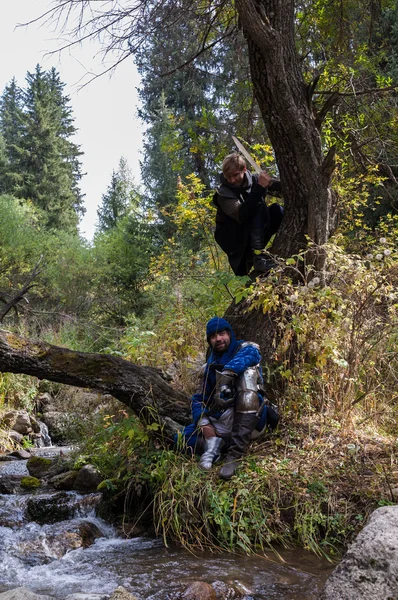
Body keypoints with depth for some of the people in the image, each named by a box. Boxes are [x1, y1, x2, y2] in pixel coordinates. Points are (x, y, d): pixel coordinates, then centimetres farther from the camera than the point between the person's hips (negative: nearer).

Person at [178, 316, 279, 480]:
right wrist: (204, 423, -13)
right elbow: (199, 399, 8)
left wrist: (229, 369, -46)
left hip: (251, 420, -3)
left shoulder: (245, 348, 0)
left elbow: (251, 354, -27)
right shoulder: (210, 366, 13)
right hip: (224, 422, 4)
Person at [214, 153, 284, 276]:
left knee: (277, 210, -16)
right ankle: (257, 257, -32)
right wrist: (259, 188, -40)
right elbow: (241, 216, -35)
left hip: (251, 236, 6)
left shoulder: (253, 180, -4)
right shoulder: (223, 193, -18)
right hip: (232, 239, -5)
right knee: (258, 206, -25)